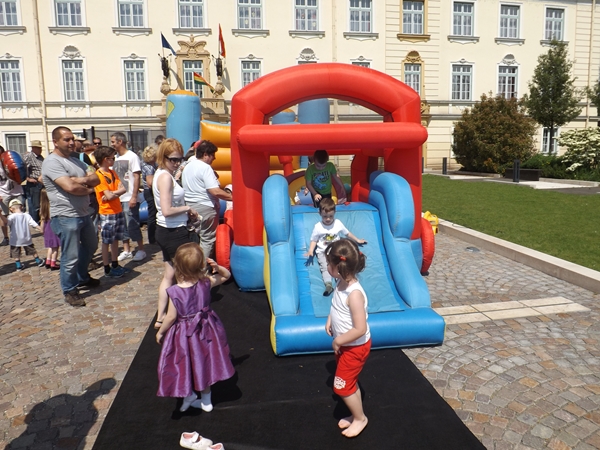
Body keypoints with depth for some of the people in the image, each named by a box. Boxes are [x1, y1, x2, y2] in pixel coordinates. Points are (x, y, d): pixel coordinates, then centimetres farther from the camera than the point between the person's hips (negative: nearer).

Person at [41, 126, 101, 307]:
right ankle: (70, 290, 17)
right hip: (66, 217, -9)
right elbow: (70, 187, -25)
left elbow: (96, 179, 5)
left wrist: (81, 180, -15)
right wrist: (88, 189, -7)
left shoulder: (76, 161, 14)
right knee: (70, 257, -1)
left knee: (91, 246, 24)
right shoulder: (52, 162, -14)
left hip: (84, 214, 9)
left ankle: (82, 278, 43)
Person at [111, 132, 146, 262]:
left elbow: (136, 178, -11)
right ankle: (126, 251, 20)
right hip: (118, 198, 7)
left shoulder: (132, 156, -7)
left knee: (133, 225, -2)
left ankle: (141, 250, 10)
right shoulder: (115, 157, 11)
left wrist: (134, 197, -17)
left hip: (129, 198, -7)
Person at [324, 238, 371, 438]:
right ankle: (356, 415, 42)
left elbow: (360, 329, -33)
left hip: (355, 347, -8)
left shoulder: (354, 294, -34)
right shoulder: (341, 284, -8)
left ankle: (360, 418, 29)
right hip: (345, 344, 8)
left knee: (342, 386, 7)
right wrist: (330, 319, -1)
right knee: (350, 383, 23)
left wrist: (338, 341, -22)